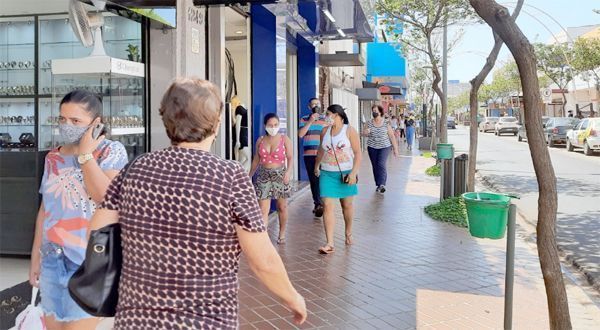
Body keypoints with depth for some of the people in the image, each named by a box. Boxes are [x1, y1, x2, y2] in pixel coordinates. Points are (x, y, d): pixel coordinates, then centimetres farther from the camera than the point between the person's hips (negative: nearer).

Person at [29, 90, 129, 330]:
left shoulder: (111, 151, -5)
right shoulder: (53, 158, 10)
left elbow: (104, 196, -20)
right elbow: (44, 209, 15)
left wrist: (85, 154, -13)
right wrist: (35, 256, 16)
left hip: (89, 261, -5)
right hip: (52, 260, 6)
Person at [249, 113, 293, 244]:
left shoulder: (285, 139, -3)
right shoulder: (260, 140, 5)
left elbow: (290, 158, -7)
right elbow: (256, 160, 13)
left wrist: (288, 171, -23)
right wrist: (250, 175, 15)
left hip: (280, 175, -1)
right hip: (264, 176, 1)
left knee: (282, 207, 12)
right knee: (263, 209, -7)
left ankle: (282, 233, 30)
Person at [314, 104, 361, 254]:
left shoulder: (349, 131, -6)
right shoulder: (325, 131, 6)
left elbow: (357, 153, -9)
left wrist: (353, 172, -17)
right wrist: (316, 166, 29)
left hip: (346, 173, -2)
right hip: (327, 173, 3)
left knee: (347, 204, 12)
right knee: (327, 206, -8)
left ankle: (348, 233, 37)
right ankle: (330, 243, -9)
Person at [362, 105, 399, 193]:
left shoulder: (386, 124, -1)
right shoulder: (369, 123, 4)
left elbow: (392, 136, 3)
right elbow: (364, 134, 11)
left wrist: (395, 148, 2)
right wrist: (365, 132, -14)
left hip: (384, 147, -3)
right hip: (372, 147, 3)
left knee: (381, 164, -17)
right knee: (375, 166, 6)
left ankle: (382, 184, -20)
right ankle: (378, 185, 17)